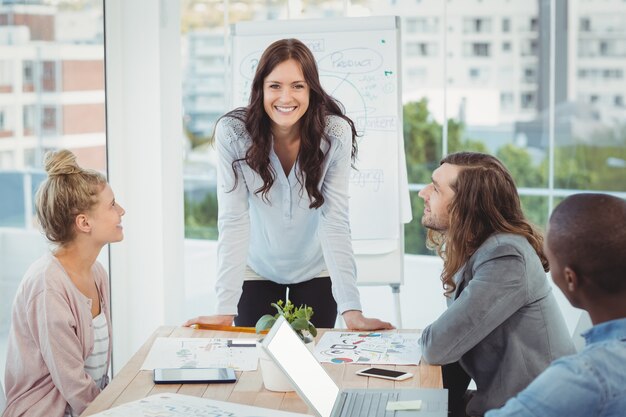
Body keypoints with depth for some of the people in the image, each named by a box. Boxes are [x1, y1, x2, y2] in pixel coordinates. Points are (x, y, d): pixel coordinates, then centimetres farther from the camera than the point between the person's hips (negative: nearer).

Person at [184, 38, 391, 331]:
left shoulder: (335, 134, -21)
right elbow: (233, 221, -24)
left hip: (316, 271, 1)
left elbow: (335, 222, -22)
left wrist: (352, 310, -30)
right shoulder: (232, 132, -23)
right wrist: (225, 311, -29)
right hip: (257, 271, 0)